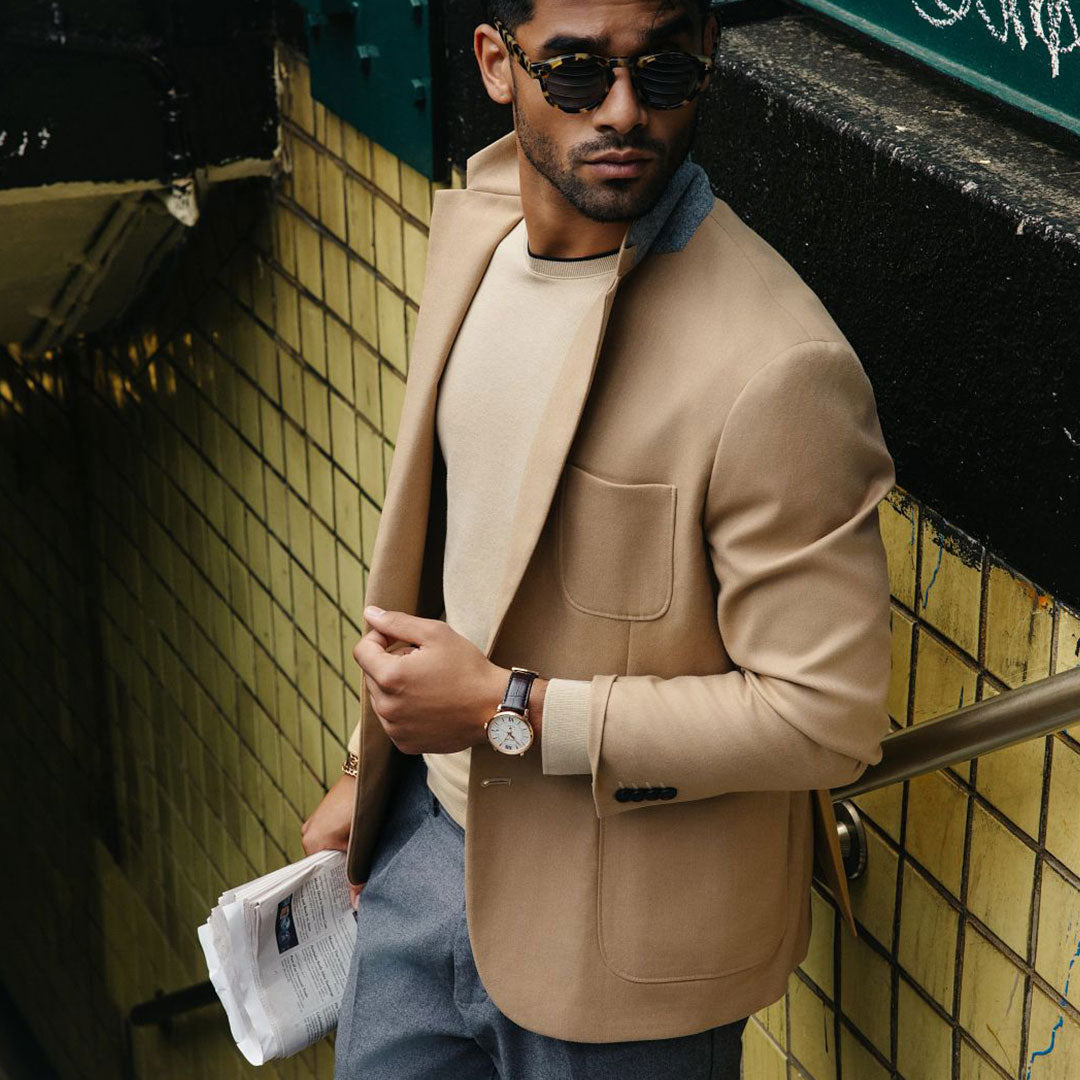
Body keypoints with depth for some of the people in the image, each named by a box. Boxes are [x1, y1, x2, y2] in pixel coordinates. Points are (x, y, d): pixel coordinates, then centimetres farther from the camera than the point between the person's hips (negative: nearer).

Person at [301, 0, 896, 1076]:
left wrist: (513, 710, -23)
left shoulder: (777, 369, -28)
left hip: (621, 936, -7)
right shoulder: (476, 223, -3)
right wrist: (369, 766, 17)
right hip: (433, 832, 7)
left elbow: (829, 716, -24)